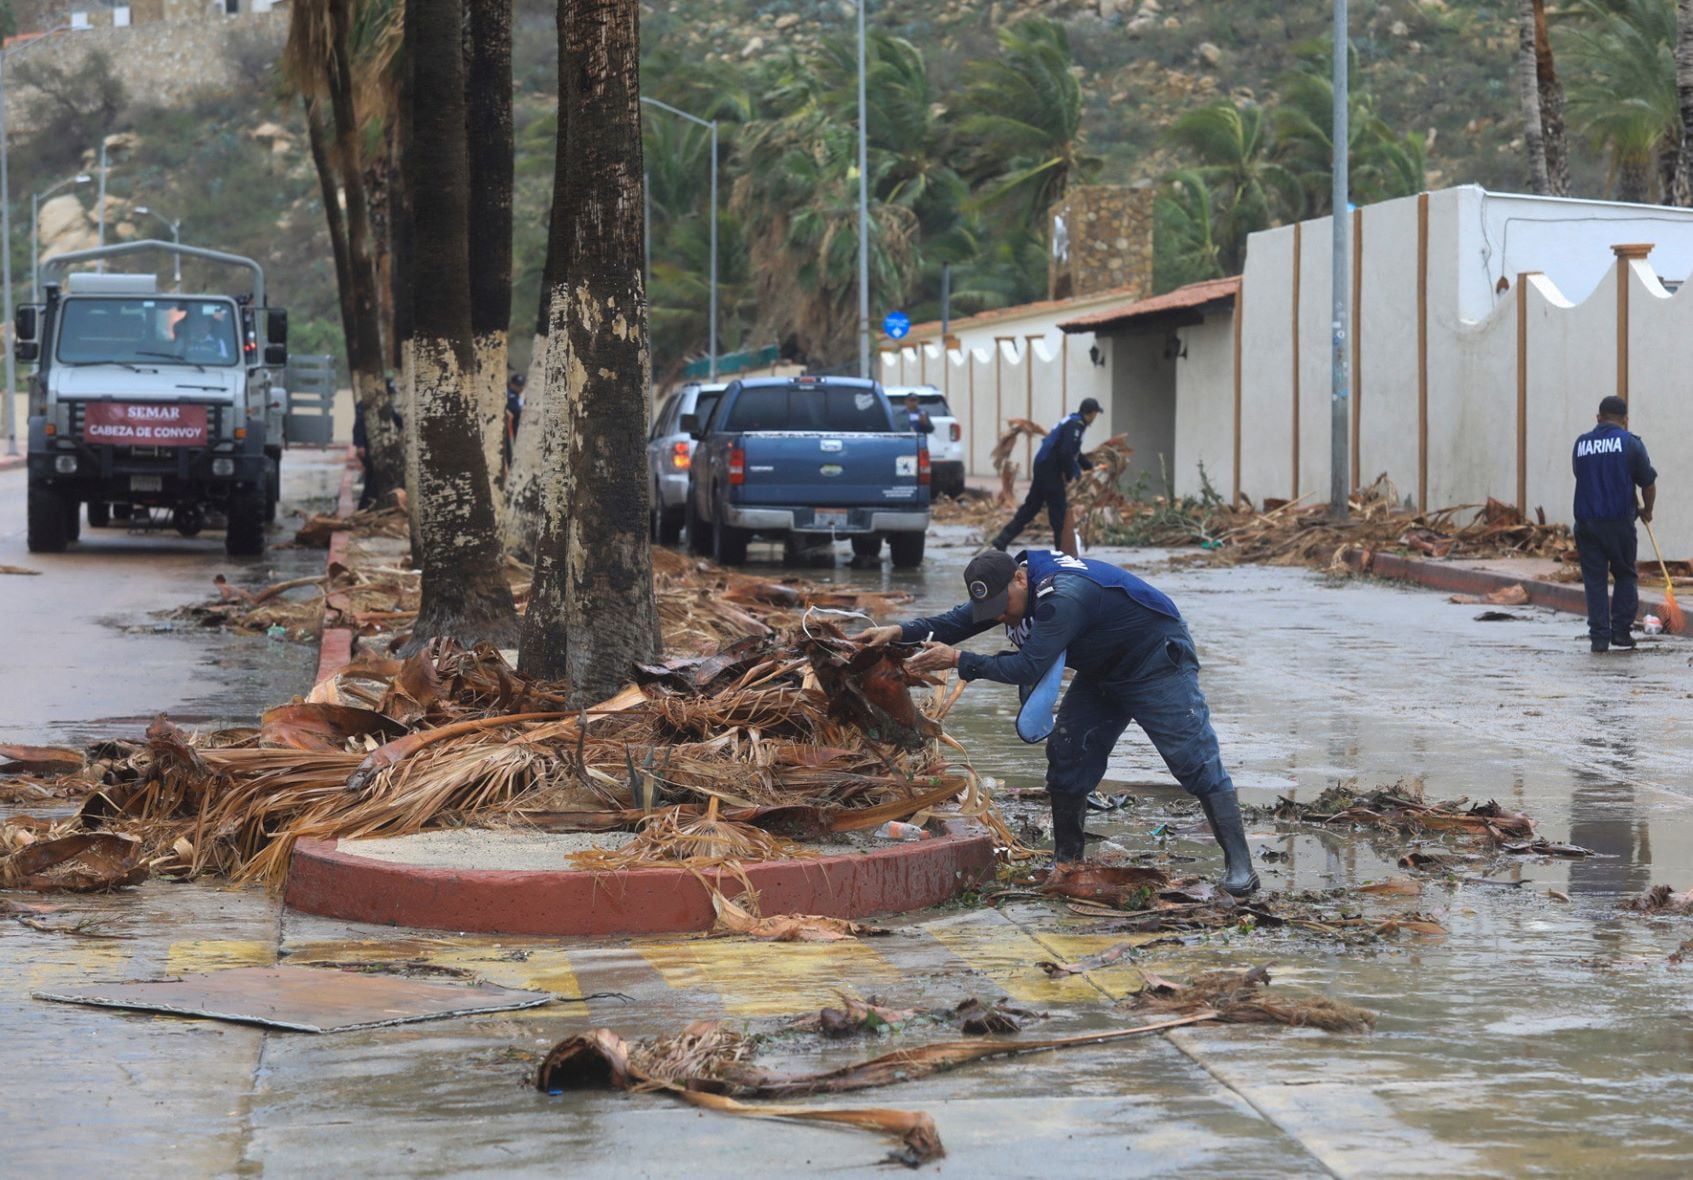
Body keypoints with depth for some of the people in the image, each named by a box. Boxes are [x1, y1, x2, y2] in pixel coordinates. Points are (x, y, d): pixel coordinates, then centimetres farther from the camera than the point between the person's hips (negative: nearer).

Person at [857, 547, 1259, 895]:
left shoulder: (1066, 597, -38)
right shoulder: (1007, 588, -7)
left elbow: (1030, 667, -39)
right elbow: (961, 620, 0)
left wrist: (959, 660, -34)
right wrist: (902, 631, -14)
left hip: (1157, 665, -9)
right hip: (1104, 673, 9)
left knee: (1195, 761, -12)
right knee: (1067, 755, 3)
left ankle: (1238, 865, -11)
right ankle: (1066, 862, 12)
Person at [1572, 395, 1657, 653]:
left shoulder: (1581, 443, 8)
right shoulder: (1630, 443, -2)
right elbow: (1648, 484, 2)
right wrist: (1646, 511, 22)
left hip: (1586, 522, 2)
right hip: (1619, 521, -2)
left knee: (1594, 579, 7)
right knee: (1626, 575, 13)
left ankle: (1599, 636, 2)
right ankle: (1621, 631, 7)